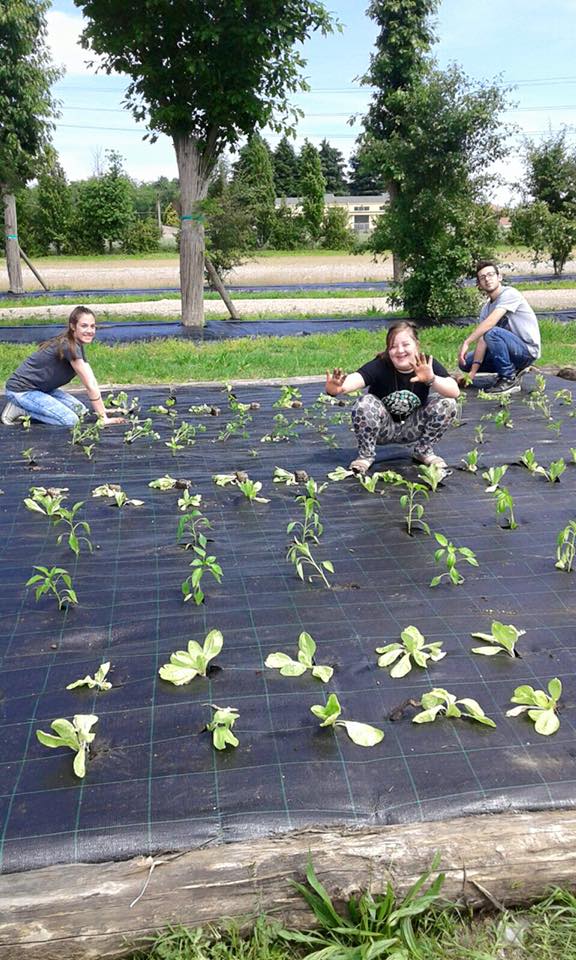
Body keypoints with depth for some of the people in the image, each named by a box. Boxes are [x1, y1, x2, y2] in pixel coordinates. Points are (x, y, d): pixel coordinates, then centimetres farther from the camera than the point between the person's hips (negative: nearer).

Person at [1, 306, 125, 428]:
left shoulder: (78, 346, 5)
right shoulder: (69, 346, -24)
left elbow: (92, 381, 4)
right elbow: (90, 385, -23)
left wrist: (103, 410, -2)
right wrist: (104, 418, -20)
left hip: (41, 388, 10)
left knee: (80, 410, 2)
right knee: (70, 420, -20)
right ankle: (20, 409, -6)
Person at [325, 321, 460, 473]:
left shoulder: (427, 364, -18)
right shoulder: (380, 365, -24)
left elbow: (455, 392, -29)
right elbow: (356, 378, -44)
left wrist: (432, 379, -49)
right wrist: (336, 389, -67)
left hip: (413, 428, 2)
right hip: (383, 427, -2)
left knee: (447, 403, -20)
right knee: (365, 404, -31)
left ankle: (424, 451, 2)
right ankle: (365, 455, -7)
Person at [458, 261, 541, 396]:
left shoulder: (509, 293, -14)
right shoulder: (486, 309, 8)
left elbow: (490, 322, -28)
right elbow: (482, 341, -3)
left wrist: (467, 342, -32)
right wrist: (473, 372, -14)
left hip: (528, 350, -8)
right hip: (513, 349, 8)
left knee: (492, 333, -34)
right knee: (465, 362, 2)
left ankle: (509, 379, -17)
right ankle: (513, 370, 7)